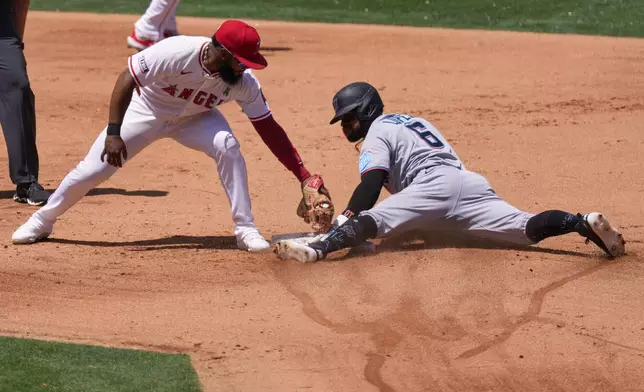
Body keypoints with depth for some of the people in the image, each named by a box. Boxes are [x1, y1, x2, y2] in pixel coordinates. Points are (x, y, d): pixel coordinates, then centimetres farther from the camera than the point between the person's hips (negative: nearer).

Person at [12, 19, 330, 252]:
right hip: (146, 110, -2)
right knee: (92, 169, -4)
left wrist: (303, 175, -23)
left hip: (194, 117, 2)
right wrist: (113, 133, -34)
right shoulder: (176, 53, -38)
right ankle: (43, 219, 21)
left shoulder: (244, 82, -26)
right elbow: (126, 79, -30)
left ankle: (245, 229, -15)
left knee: (227, 147, -27)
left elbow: (269, 129, -19)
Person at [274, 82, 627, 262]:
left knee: (369, 221, -18)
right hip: (470, 183, 8)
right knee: (527, 229, -6)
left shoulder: (376, 134, 12)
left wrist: (345, 218, -2)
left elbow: (371, 185, -4)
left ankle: (318, 248, -41)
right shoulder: (410, 121, 37)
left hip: (434, 184, -7)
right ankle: (582, 222, -26)